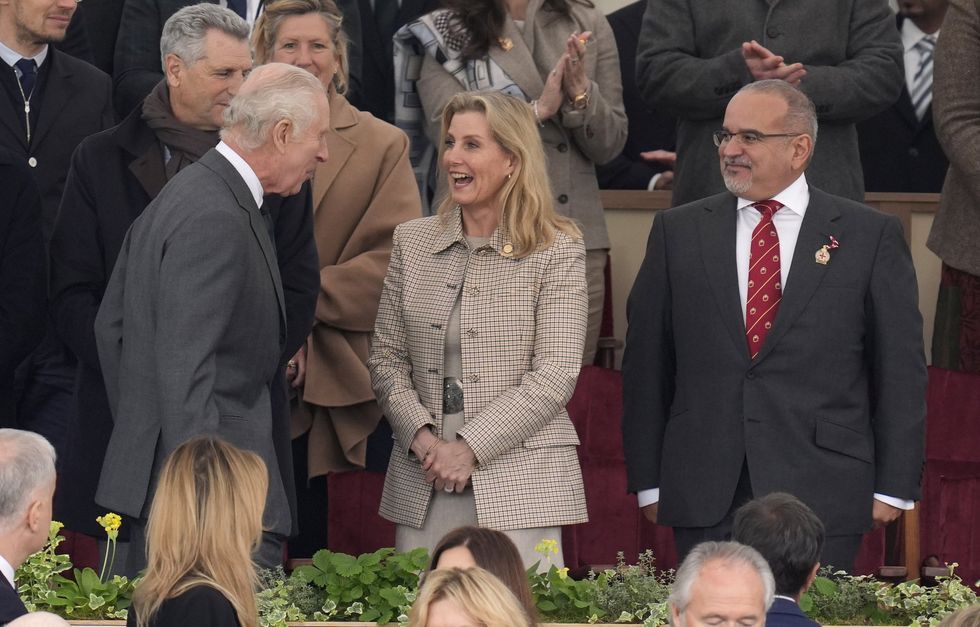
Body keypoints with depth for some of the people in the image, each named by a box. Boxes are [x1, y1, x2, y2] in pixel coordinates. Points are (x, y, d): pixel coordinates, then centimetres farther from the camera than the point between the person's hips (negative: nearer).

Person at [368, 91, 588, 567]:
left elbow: (555, 377, -8)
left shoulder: (556, 253, -2)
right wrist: (420, 435, -6)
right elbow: (386, 358, 11)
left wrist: (470, 448, -14)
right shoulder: (412, 242, 11)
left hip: (520, 486, -4)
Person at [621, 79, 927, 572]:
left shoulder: (871, 236, 4)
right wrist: (648, 480, 5)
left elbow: (901, 369, 3)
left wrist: (894, 487, -1)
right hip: (703, 495, 2)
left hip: (821, 496, -2)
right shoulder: (679, 232, 10)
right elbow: (646, 362, 10)